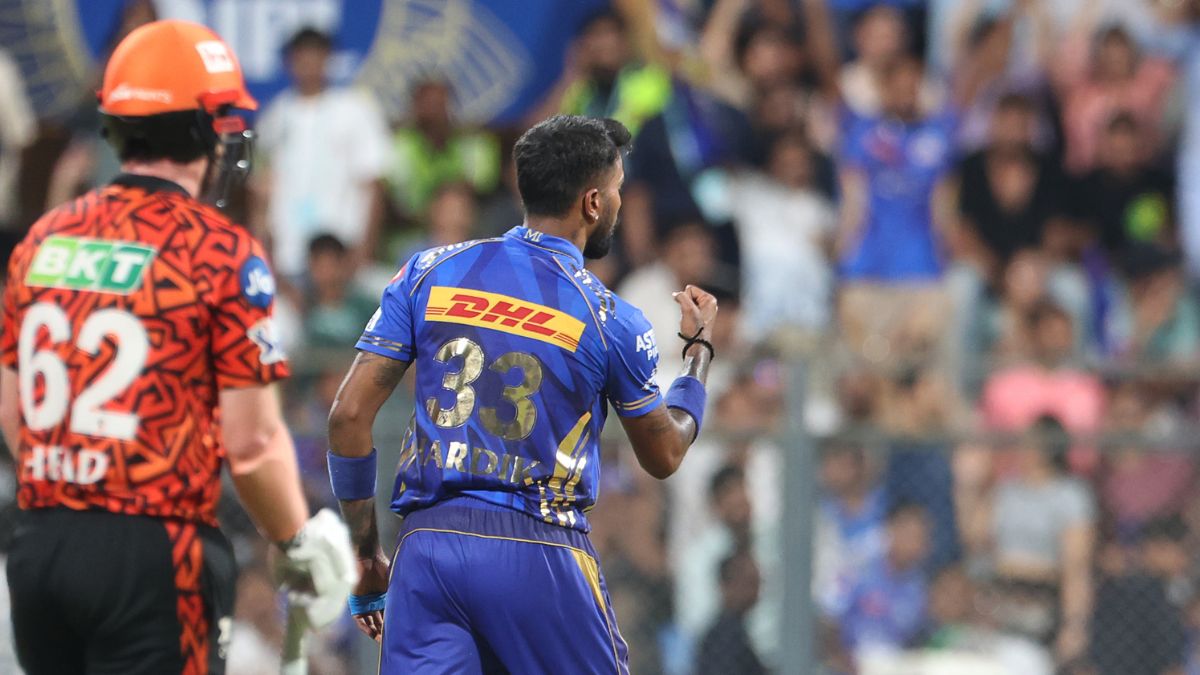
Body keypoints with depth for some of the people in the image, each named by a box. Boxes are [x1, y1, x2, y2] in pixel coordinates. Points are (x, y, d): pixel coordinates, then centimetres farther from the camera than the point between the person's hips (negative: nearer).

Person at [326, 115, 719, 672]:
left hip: (425, 543, 3)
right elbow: (663, 456, 15)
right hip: (538, 550, -3)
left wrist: (365, 551, 13)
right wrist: (698, 349, 31)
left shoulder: (429, 273, 8)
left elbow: (349, 416, 4)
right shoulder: (610, 320, 0)